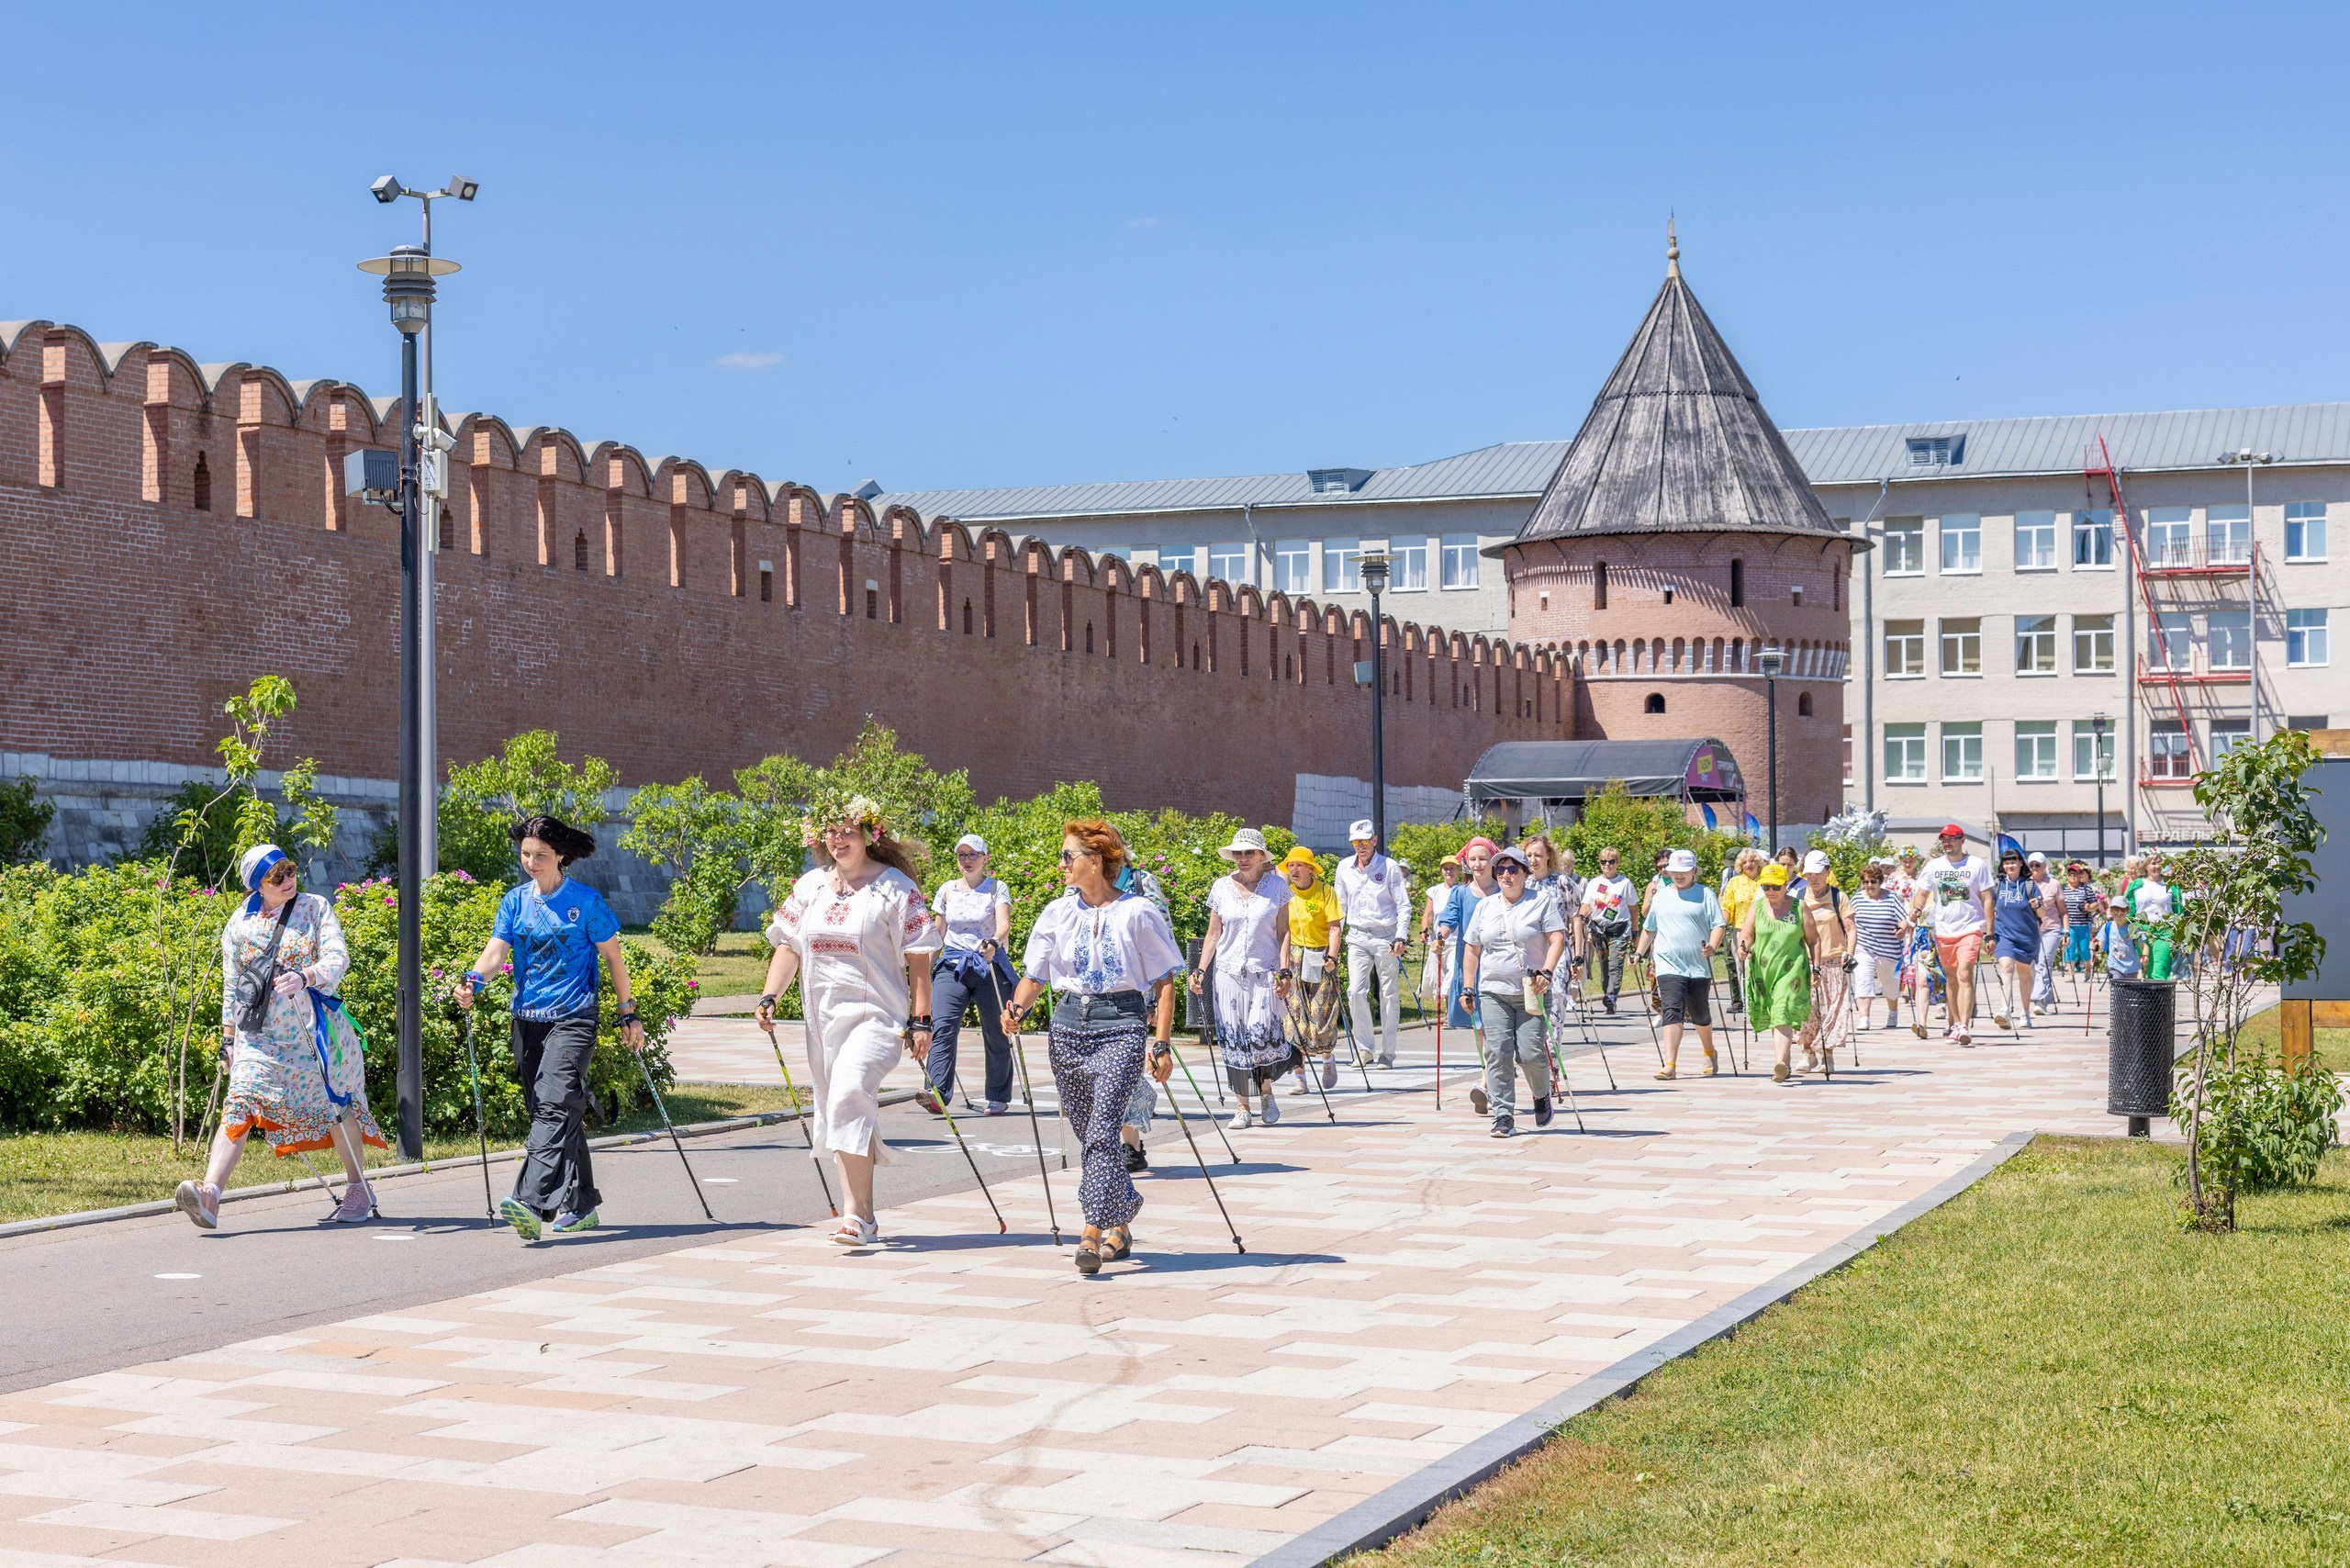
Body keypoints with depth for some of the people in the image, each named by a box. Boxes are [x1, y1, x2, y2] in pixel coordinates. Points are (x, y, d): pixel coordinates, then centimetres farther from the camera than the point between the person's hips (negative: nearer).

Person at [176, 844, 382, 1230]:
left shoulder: (315, 908, 0)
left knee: (334, 1107, 10)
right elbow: (231, 985, 12)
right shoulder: (240, 924, 4)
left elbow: (338, 958, -12)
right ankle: (209, 1195, -31)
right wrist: (228, 1038, 10)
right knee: (240, 1104, -17)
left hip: (315, 1030, 0)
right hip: (259, 1035, 0)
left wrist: (305, 977, -31)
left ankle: (358, 1189, 30)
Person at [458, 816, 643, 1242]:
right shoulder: (515, 901, 9)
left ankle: (532, 1203, -32)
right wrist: (474, 980, -24)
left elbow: (613, 956, 4)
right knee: (554, 1112, 11)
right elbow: (497, 948, -3)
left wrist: (628, 1015, 5)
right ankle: (582, 1205, 23)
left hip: (572, 1019, -6)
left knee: (554, 1106, -20)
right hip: (526, 1018, 6)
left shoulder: (585, 901, -2)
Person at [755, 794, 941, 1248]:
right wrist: (770, 997, 1)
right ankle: (867, 1217, 22)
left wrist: (921, 1020, -9)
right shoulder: (810, 886, 12)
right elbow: (789, 945, 15)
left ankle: (854, 1213, -24)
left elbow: (917, 957, -4)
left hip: (876, 1015, -6)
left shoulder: (895, 887, -3)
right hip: (823, 1017, 6)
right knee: (838, 1110, 10)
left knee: (849, 1095, -25)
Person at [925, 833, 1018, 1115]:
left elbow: (1004, 924, -14)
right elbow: (938, 932, 17)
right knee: (943, 1027, -18)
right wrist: (926, 966, 14)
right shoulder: (947, 890, 11)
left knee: (996, 1035, 3)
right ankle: (936, 1092, -30)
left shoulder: (996, 889, 1)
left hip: (990, 966, -2)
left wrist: (994, 942, -35)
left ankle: (998, 1098, 17)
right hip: (952, 966, 2)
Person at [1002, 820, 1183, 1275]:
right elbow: (1034, 976, 11)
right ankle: (1119, 1224, 28)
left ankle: (1093, 1234, -21)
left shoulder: (1138, 913, -3)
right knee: (1087, 1134, 10)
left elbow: (1164, 982, -1)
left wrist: (1162, 1043, -6)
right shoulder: (1057, 913, 9)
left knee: (1102, 1130, -18)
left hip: (1121, 1026, -5)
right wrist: (1018, 1007, -9)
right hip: (1068, 1026, 5)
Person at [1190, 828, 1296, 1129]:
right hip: (1228, 971, 2)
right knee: (1233, 1040, -1)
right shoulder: (1222, 887, 6)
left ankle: (1267, 1090, 15)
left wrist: (1284, 971, -7)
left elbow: (1283, 932, 2)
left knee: (1262, 1035, -13)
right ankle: (1243, 1107, 7)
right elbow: (1213, 934, 10)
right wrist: (1200, 971, 3)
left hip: (1265, 972, -2)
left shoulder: (1277, 886, 2)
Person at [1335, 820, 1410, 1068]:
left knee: (1389, 995, 2)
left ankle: (1387, 1052, 8)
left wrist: (1400, 937, -13)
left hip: (1385, 936, -3)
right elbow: (1341, 905, 17)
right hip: (1357, 936, 3)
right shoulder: (1344, 868, 8)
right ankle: (1364, 1048, 3)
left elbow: (1404, 905, -2)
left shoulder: (1390, 867, -3)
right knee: (1355, 991, -8)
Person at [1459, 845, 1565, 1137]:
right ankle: (1503, 1116, -7)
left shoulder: (1541, 903, 3)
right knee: (1497, 1052, -8)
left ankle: (1542, 1096, 23)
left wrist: (1546, 972, -19)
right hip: (1493, 992, 3)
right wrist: (1468, 989, 11)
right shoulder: (1484, 907, 14)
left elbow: (1557, 940, -4)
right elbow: (1471, 949, 18)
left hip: (1531, 993, -3)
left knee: (1530, 1053, -8)